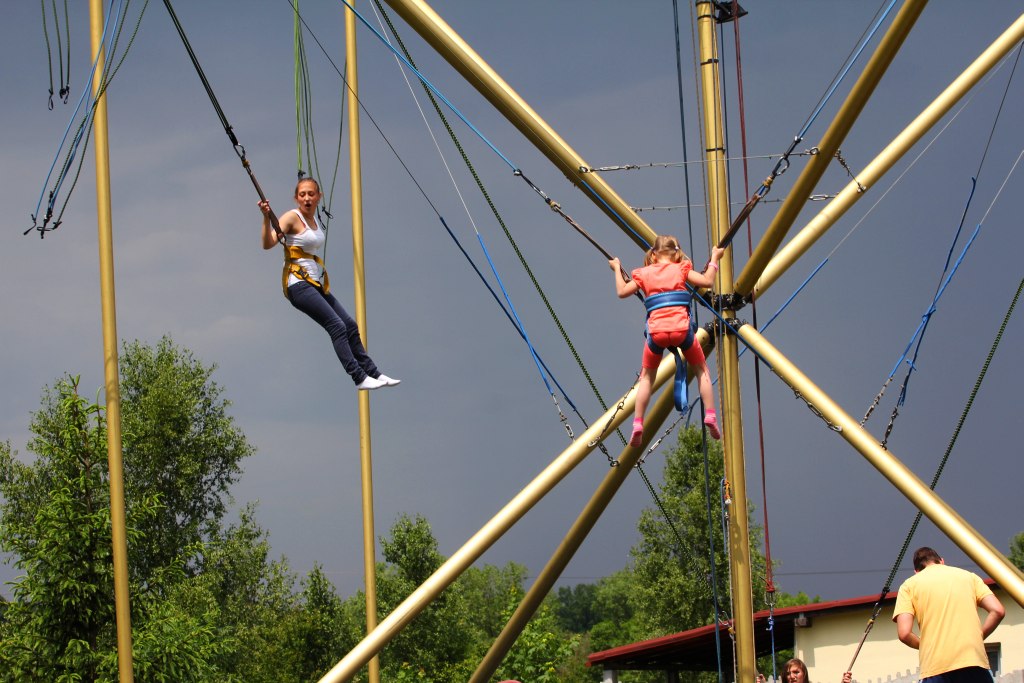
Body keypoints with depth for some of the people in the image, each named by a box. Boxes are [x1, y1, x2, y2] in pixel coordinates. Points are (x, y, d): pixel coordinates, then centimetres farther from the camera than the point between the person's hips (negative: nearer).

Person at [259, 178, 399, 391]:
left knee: (350, 326, 10)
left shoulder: (314, 219, 13)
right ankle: (359, 377, -20)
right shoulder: (292, 217, -10)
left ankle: (373, 373, 18)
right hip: (299, 283, -9)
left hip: (317, 284, 9)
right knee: (337, 326, -18)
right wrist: (266, 217, -36)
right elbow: (268, 243, -24)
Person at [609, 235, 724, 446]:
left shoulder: (645, 274, 12)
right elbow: (707, 281, 2)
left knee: (647, 377, 19)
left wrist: (617, 269, 29)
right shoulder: (681, 269, 9)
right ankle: (710, 415, 5)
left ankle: (638, 424, 7)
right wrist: (714, 259, 16)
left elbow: (622, 292, 14)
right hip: (681, 329, -1)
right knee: (702, 370, 19)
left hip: (656, 332, 1)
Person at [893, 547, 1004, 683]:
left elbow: (904, 633, 0)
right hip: (975, 661, 2)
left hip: (936, 667, -2)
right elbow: (997, 611, 6)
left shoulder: (910, 585, 12)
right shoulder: (968, 576, 19)